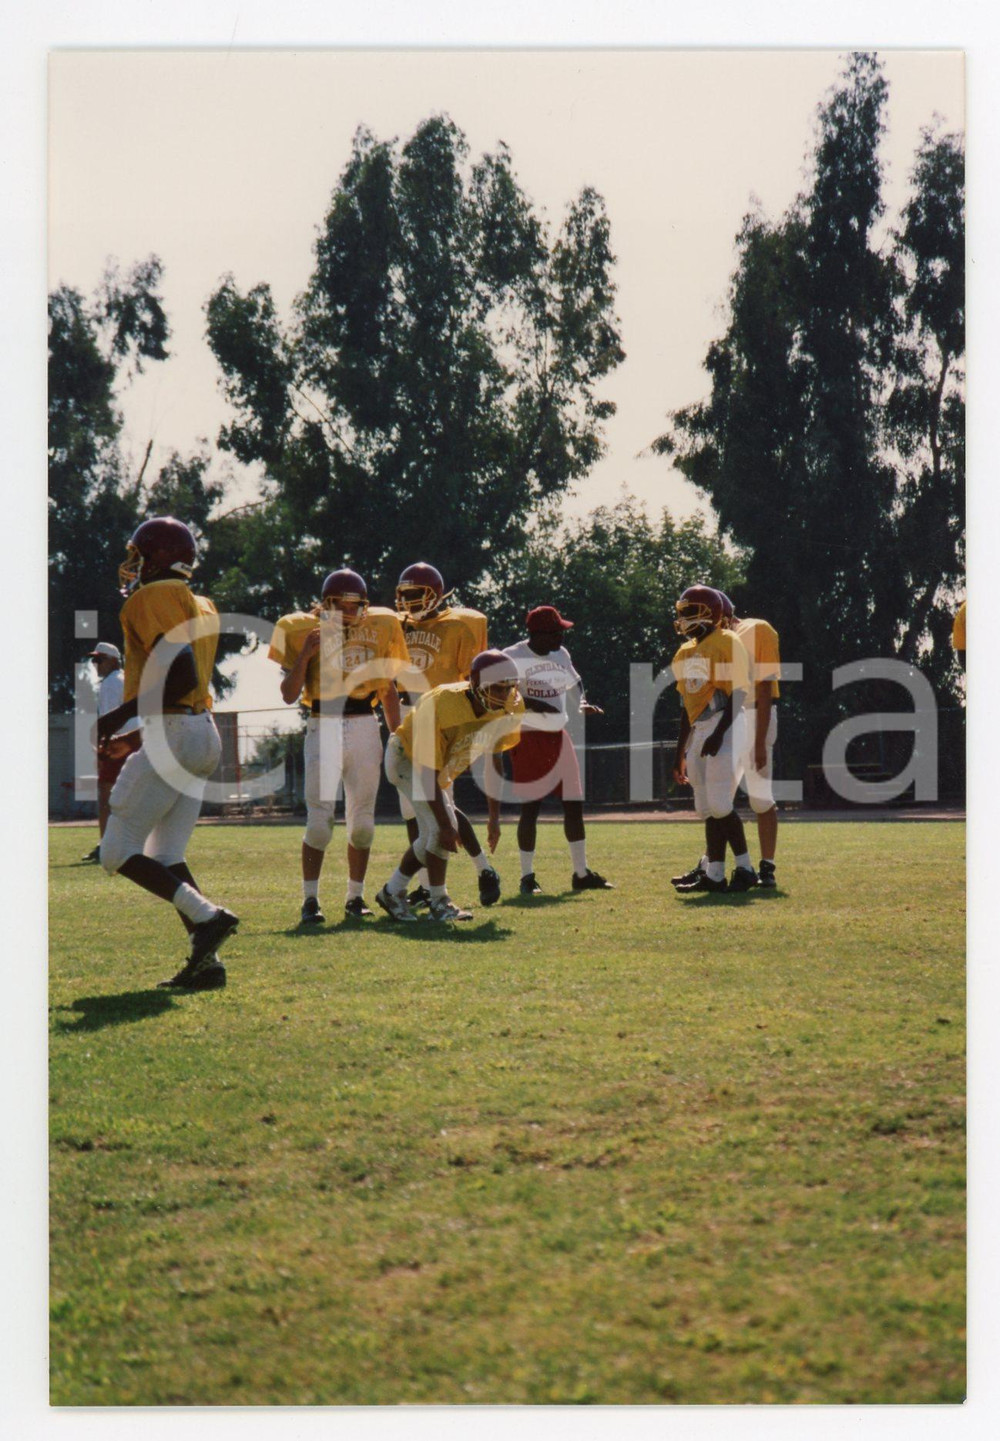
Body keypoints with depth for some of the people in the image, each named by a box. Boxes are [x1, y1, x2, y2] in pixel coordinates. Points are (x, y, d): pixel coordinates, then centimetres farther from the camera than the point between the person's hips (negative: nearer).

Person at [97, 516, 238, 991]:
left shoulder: (151, 600, -10)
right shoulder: (201, 607, 17)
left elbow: (182, 674, -20)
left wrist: (120, 716, -15)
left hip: (172, 734, -9)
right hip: (205, 734, 9)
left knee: (118, 853, -2)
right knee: (165, 857, 12)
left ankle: (207, 915, -15)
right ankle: (206, 960, 4)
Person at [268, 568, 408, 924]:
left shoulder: (379, 628, 7)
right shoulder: (304, 631, -2)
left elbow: (388, 690, 16)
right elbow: (289, 695, -4)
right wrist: (306, 654, -16)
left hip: (365, 728, 3)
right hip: (323, 727, -3)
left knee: (362, 820, 6)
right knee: (319, 820, -10)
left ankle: (355, 897, 18)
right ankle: (310, 900, -3)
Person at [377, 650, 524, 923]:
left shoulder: (507, 709, -19)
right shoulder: (443, 706, -39)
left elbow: (492, 763, -5)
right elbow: (428, 772, -33)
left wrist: (495, 817, -6)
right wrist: (446, 825, -33)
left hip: (442, 767, 8)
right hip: (408, 759, -8)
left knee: (431, 836, 10)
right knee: (440, 828, -20)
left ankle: (393, 892, 27)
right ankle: (439, 901, -6)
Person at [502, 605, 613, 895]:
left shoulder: (561, 655, 9)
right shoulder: (513, 657, -12)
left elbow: (576, 686, 22)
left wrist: (584, 705, 2)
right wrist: (531, 704, -29)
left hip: (558, 737, 7)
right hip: (528, 738, -7)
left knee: (574, 805, 7)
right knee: (530, 808, -5)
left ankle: (581, 873, 16)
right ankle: (527, 876, 5)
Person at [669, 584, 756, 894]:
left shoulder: (727, 643, -7)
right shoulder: (685, 653, 18)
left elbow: (737, 695, -12)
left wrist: (719, 734, -19)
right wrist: (680, 752, 20)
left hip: (725, 727, -8)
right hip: (700, 731, 8)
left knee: (718, 804, -13)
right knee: (707, 807, 6)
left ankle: (745, 869, -5)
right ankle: (711, 872, 9)